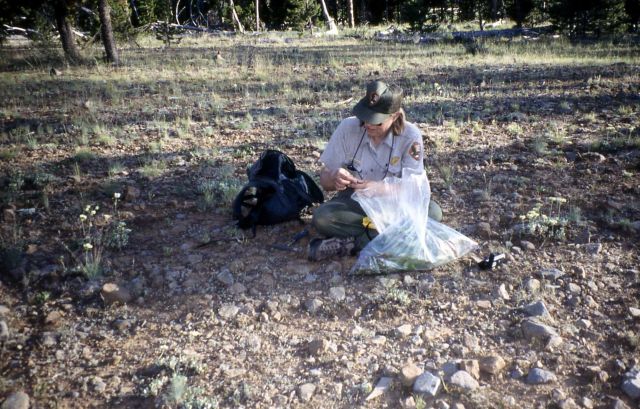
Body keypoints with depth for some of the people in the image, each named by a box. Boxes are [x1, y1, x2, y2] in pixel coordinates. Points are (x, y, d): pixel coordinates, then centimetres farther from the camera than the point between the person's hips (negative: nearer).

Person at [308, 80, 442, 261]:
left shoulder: (410, 136, -16)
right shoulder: (347, 127, -14)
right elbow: (324, 181, -8)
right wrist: (334, 179, -32)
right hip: (354, 202, 0)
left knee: (432, 211, -29)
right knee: (321, 217, -30)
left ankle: (352, 242, -26)